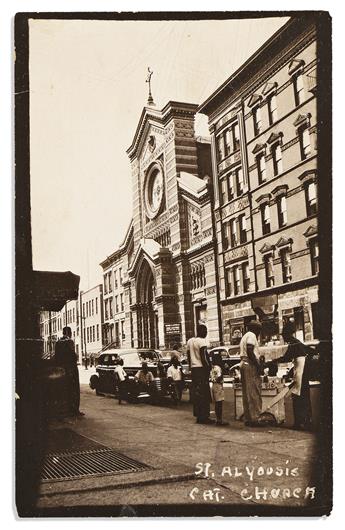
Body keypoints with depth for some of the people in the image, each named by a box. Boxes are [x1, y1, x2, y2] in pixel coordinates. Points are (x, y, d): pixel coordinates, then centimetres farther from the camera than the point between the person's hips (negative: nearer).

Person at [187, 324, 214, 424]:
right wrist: (208, 367, -14)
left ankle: (198, 416, 14)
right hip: (201, 368, -8)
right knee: (204, 393, -5)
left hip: (193, 368, 8)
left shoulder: (189, 341, 14)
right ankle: (204, 416, -6)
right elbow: (203, 357, -18)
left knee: (196, 393, 10)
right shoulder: (201, 341, -11)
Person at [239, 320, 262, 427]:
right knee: (254, 393, -10)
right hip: (250, 365, -10)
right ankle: (255, 418, -11)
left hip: (243, 364, 10)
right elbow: (249, 350, -19)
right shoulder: (251, 335, -6)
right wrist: (257, 364, -17)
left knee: (246, 394, 10)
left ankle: (247, 418, 12)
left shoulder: (244, 336, 24)